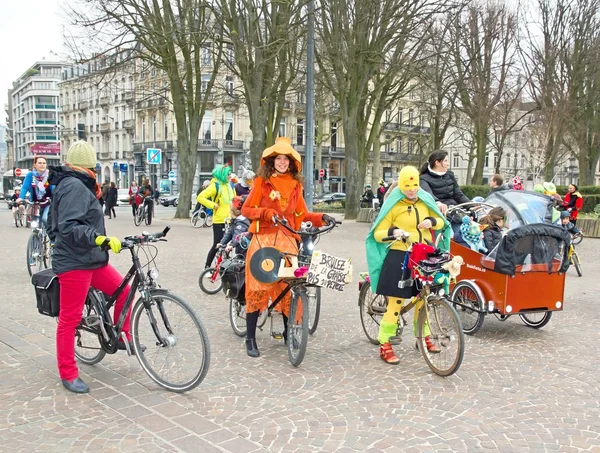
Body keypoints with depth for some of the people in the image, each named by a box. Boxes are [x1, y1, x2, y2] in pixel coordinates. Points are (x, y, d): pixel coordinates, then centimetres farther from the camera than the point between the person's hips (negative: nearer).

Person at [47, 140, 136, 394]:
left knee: (123, 290, 9)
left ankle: (122, 337, 26)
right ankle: (68, 374, 7)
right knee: (70, 317, -2)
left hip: (91, 259, 10)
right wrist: (100, 239, -37)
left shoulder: (77, 186, 17)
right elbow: (69, 227, -28)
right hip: (74, 263, -10)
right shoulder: (74, 186, -16)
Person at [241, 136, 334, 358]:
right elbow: (246, 209, -1)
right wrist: (267, 213, -17)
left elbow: (302, 214, 13)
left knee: (289, 287, 4)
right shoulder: (262, 182, 3)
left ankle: (288, 332, 22)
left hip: (287, 240, 3)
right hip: (264, 238, -3)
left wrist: (322, 218, -3)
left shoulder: (295, 184, 13)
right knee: (258, 287, -4)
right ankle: (250, 338, 7)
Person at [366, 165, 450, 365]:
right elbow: (377, 233, -8)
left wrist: (432, 221, -6)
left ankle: (423, 337, 36)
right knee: (396, 301, -5)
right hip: (399, 257, -5)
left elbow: (441, 222, 17)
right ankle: (384, 345, 4)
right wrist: (392, 232, -29)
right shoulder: (394, 205, -6)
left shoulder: (425, 201, 8)